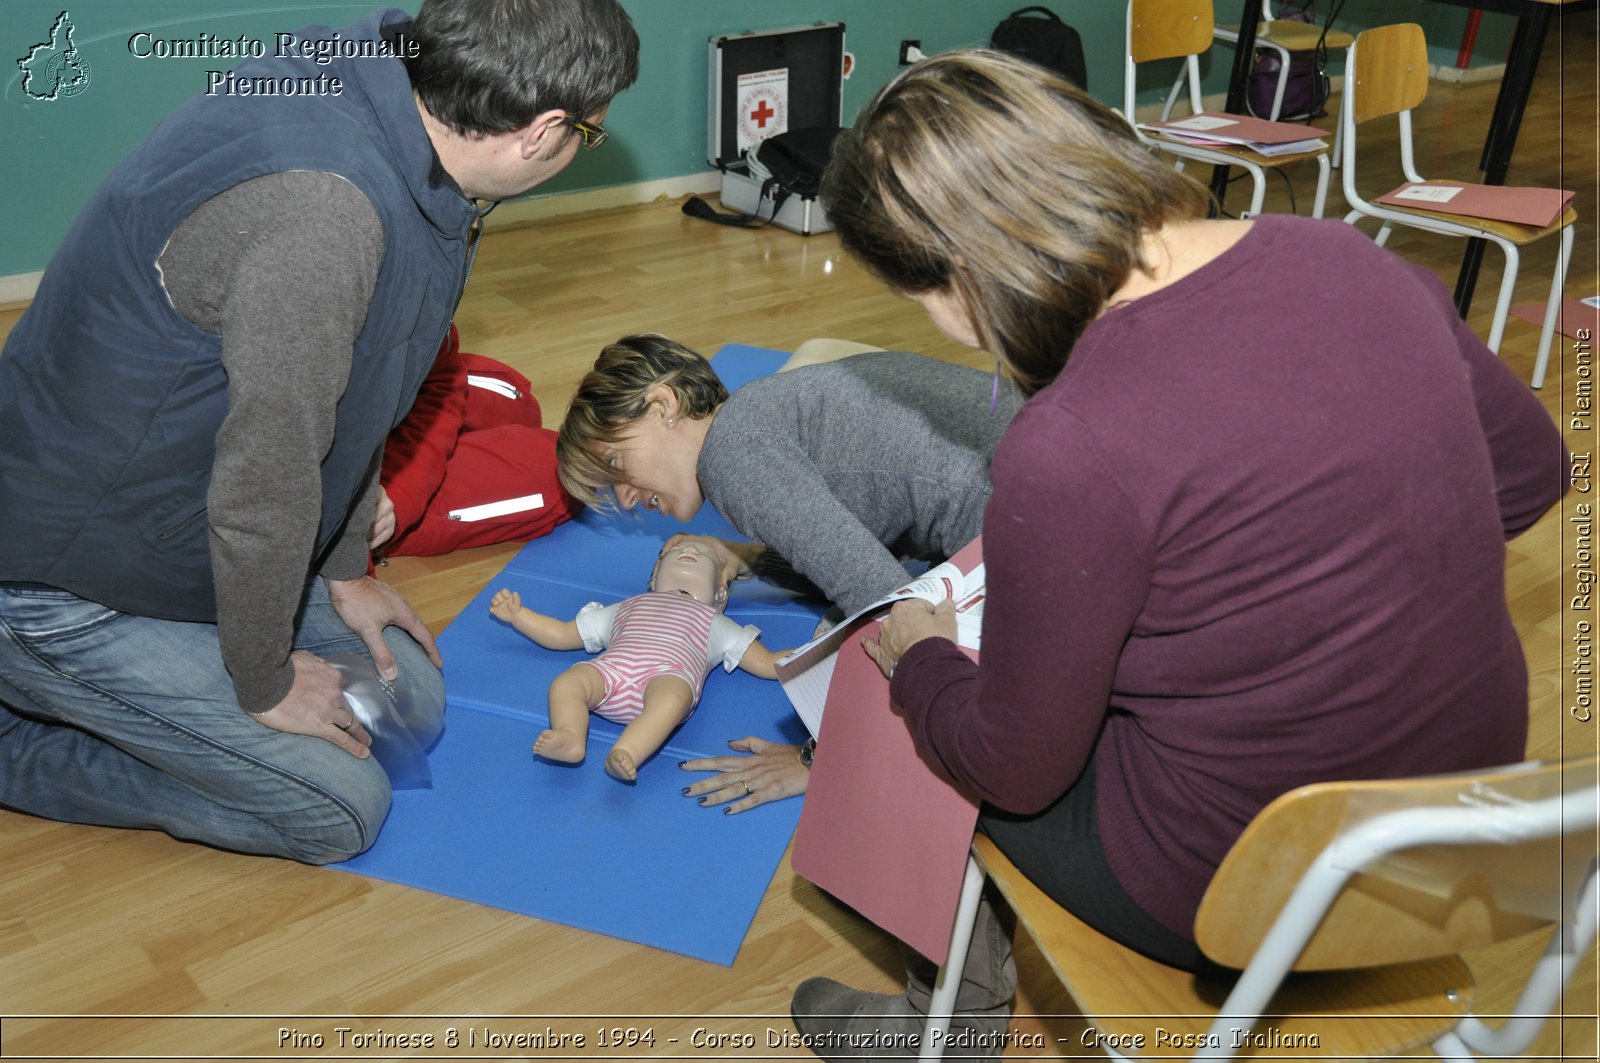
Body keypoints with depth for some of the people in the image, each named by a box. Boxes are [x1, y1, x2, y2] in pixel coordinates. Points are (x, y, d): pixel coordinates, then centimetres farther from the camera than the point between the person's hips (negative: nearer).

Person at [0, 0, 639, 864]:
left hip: (182, 525, 9)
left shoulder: (371, 95, -4)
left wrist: (346, 571, 13)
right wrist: (264, 683, -11)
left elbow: (342, 398, 7)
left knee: (409, 695, 13)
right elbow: (264, 482, -27)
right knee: (338, 810, -2)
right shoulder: (318, 207, -36)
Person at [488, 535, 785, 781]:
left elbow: (766, 664, 31)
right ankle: (569, 739, -49)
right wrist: (517, 614, 36)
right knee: (566, 682, -30)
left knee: (671, 698, -39)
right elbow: (562, 634, 43)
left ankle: (625, 754, -56)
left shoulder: (716, 624, 38)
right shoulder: (624, 609, 43)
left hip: (669, 674, -2)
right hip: (611, 668, 3)